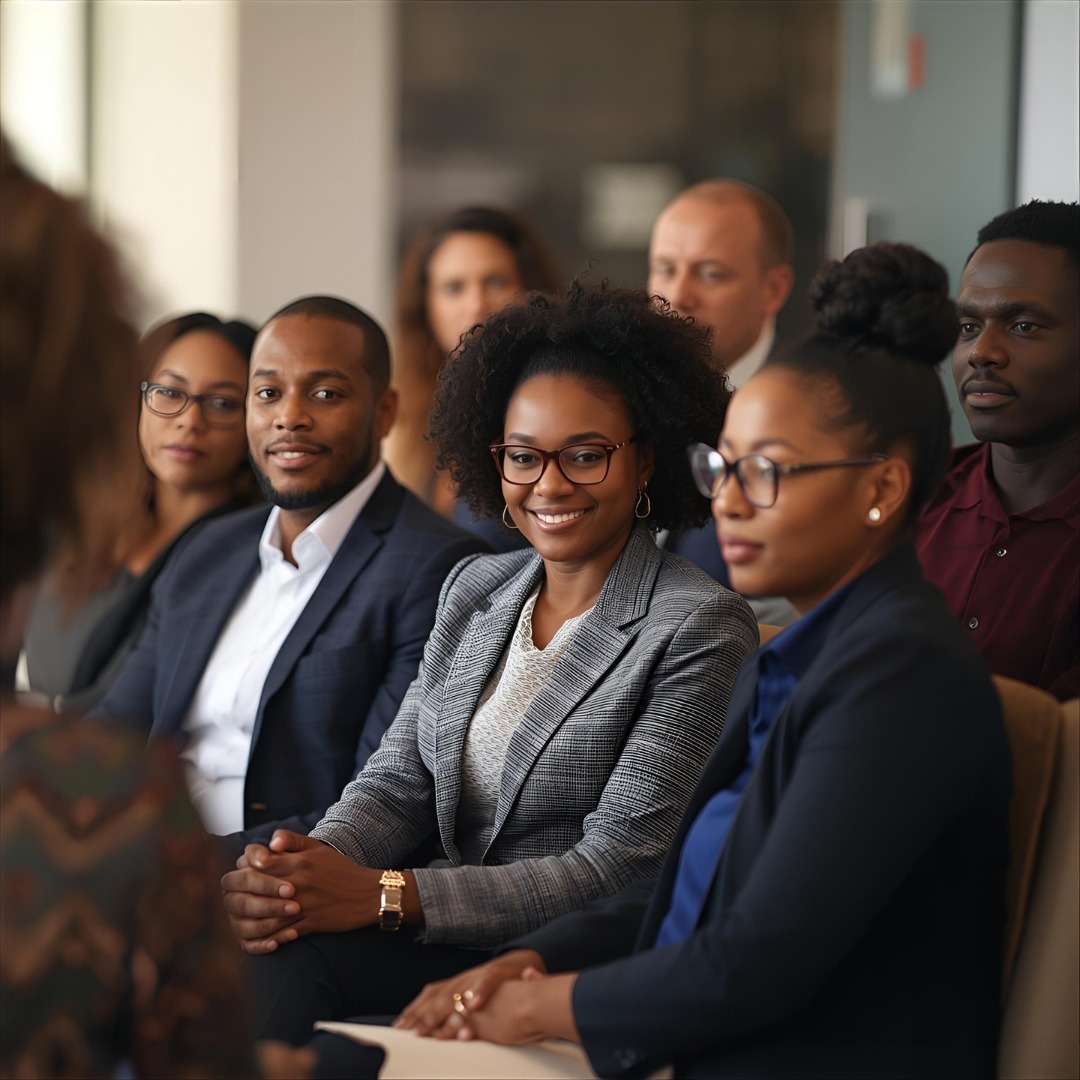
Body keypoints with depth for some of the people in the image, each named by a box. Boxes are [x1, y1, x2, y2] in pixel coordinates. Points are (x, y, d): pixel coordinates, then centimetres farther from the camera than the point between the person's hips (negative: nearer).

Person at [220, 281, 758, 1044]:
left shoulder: (700, 630, -7)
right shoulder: (475, 591, 16)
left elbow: (620, 872, -14)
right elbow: (398, 781, 10)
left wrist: (386, 895, -22)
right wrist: (313, 863, -15)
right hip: (457, 947, 6)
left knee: (288, 960, -29)